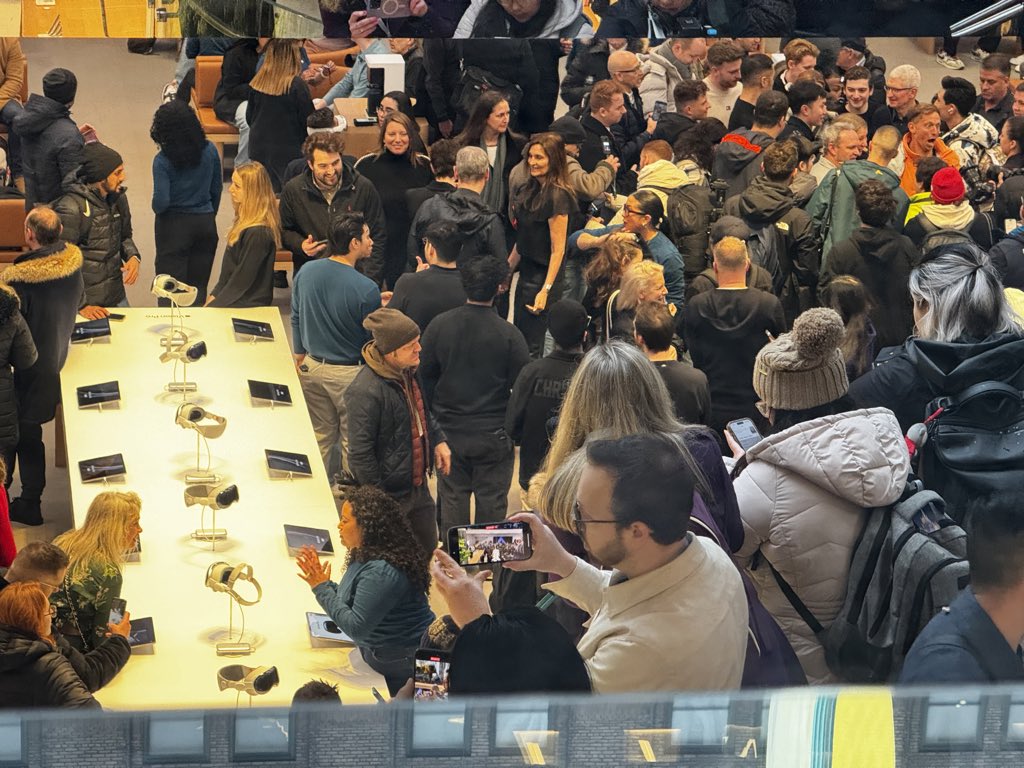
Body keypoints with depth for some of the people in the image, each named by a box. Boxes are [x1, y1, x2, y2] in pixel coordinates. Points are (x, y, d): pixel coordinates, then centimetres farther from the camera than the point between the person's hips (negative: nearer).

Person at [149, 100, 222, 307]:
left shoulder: (163, 160, -16)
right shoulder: (209, 151, -4)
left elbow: (161, 201, -19)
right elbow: (217, 189, 6)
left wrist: (156, 208, 4)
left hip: (174, 224, -4)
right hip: (206, 222, 4)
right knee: (198, 285, 13)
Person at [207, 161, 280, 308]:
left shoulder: (258, 234, -21)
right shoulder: (244, 222, 10)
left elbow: (241, 281, -18)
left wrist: (212, 305, -12)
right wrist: (213, 296, 8)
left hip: (249, 307, -9)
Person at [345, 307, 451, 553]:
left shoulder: (408, 371, -1)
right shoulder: (365, 392, -29)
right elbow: (360, 453, -24)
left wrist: (438, 440, 7)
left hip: (418, 486, 8)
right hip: (389, 496, -8)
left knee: (428, 550, 22)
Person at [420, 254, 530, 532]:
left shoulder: (439, 325, -7)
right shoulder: (509, 334, -15)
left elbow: (425, 376, 2)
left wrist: (435, 421, 14)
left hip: (450, 433, 3)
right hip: (494, 436, -3)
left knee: (452, 499, 15)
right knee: (491, 503, 10)